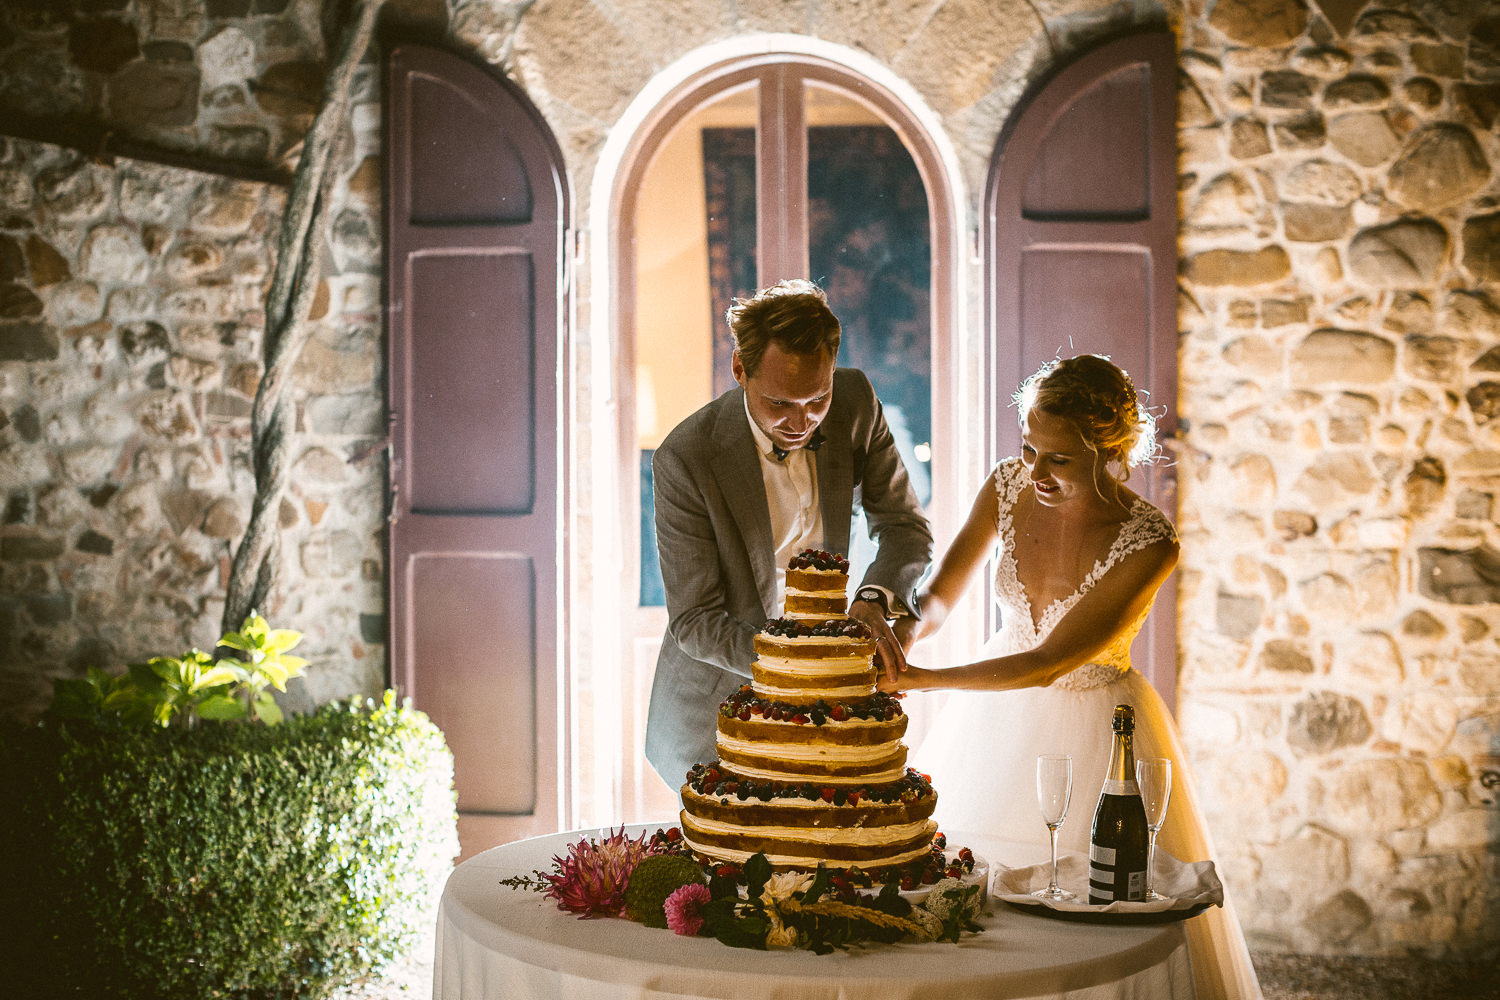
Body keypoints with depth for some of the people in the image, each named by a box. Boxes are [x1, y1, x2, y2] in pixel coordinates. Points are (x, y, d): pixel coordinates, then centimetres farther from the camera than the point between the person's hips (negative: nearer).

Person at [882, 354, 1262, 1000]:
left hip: (1093, 727, -4)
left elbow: (1049, 662, -27)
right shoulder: (1009, 486, -13)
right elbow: (941, 594, -4)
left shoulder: (1148, 543, -26)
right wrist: (910, 631, -27)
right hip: (999, 713, 5)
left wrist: (924, 679, -32)